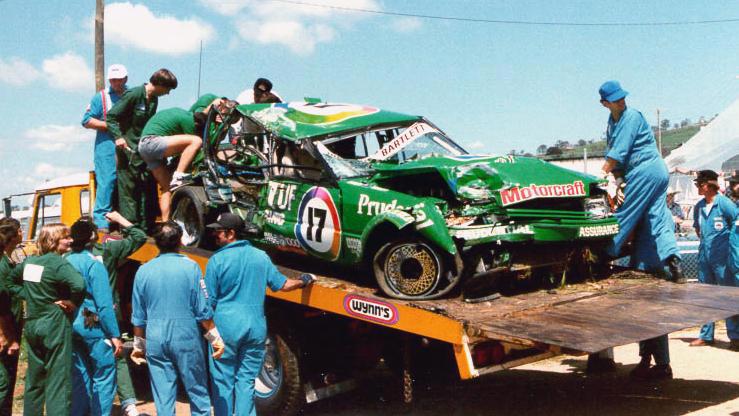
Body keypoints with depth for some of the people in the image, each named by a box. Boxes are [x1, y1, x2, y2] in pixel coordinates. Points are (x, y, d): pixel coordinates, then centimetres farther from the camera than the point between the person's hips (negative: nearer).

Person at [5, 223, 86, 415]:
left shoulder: (29, 261, 7)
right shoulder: (57, 263, -16)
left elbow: (10, 282, 22)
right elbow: (79, 284, -33)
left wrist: (30, 296, 12)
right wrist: (73, 303, -16)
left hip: (32, 325, 8)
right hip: (55, 326, -8)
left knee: (34, 379, 19)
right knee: (58, 381, -3)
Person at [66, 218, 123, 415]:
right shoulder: (94, 265, -16)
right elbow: (104, 304, -18)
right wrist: (114, 335, -14)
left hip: (71, 326, 6)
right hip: (94, 327, -6)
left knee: (79, 376, 17)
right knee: (104, 378, 4)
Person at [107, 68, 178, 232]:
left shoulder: (154, 99, 10)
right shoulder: (133, 95, -13)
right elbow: (111, 117, -13)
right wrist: (118, 137, -23)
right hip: (129, 150, -8)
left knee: (149, 188, 8)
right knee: (129, 189, -5)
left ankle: (146, 227, 15)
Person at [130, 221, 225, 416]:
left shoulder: (143, 271, 1)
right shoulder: (190, 267, -8)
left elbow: (138, 316, 6)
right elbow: (203, 310, -9)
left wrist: (139, 345, 18)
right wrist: (215, 338, 0)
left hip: (156, 341, 3)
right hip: (186, 339, -2)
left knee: (163, 397, 9)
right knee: (198, 392, 12)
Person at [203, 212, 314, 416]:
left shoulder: (217, 260, -8)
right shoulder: (261, 256, 3)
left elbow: (210, 301, -5)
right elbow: (283, 285, 8)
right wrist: (303, 281, 27)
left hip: (226, 326, -3)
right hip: (255, 327, 3)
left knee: (223, 381, 8)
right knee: (246, 381, 11)